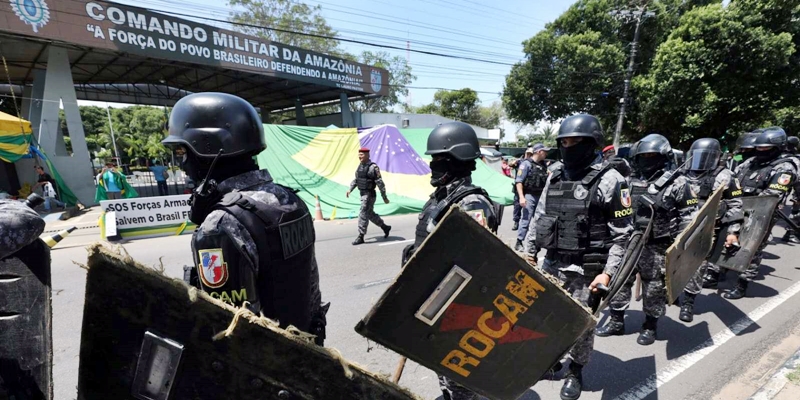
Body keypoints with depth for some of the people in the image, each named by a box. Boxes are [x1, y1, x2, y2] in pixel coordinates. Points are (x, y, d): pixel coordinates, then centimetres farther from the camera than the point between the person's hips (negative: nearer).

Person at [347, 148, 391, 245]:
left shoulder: (373, 167, -15)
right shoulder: (360, 166, 11)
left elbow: (380, 183, -16)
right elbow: (356, 179, 21)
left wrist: (384, 197, -15)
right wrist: (350, 189, 8)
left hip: (369, 194, -9)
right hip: (362, 194, 9)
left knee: (363, 214, -7)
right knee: (370, 214, 18)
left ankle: (360, 237, 2)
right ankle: (385, 227, 34)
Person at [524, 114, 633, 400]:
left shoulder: (609, 180, -11)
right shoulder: (555, 176, 5)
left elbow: (622, 233, -10)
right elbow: (539, 217, 11)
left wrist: (608, 272, -14)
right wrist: (529, 251, 10)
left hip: (586, 269, -5)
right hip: (551, 264, 5)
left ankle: (576, 371, 36)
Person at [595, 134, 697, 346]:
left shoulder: (677, 183, -5)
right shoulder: (632, 181, 9)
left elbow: (689, 216, -4)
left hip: (657, 247, -4)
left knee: (654, 289, 9)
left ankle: (650, 326, 27)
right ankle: (616, 321, 22)